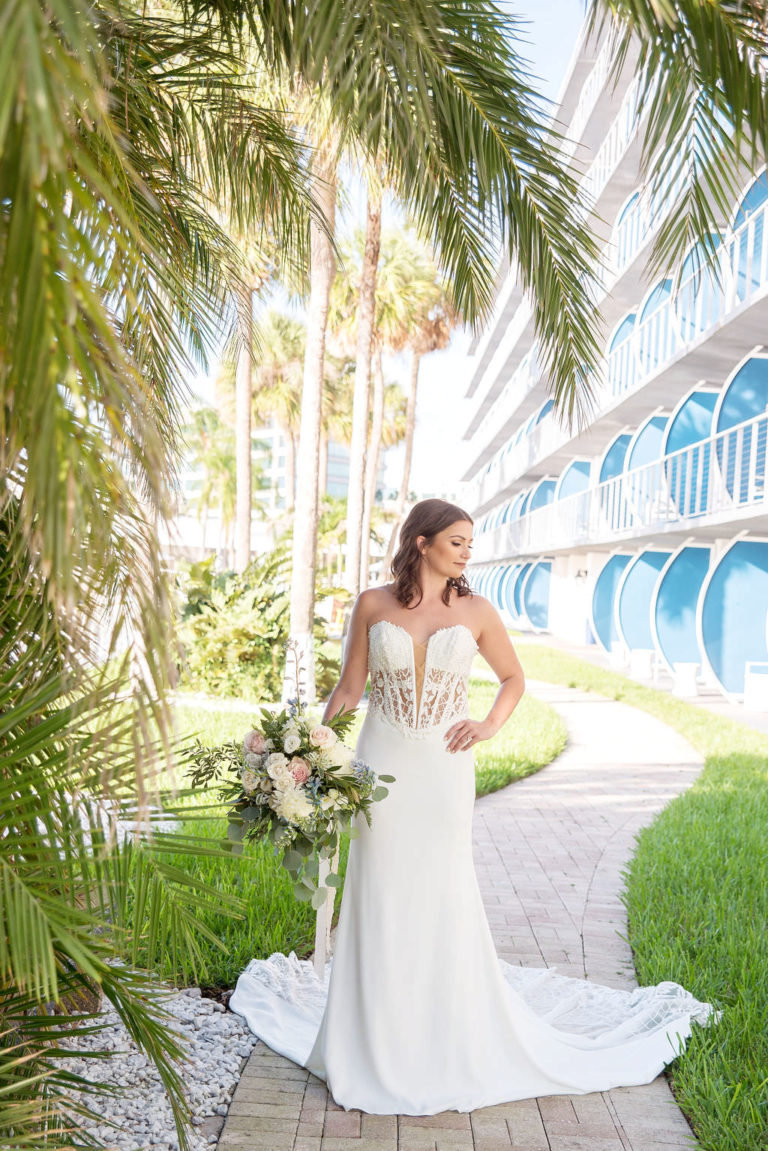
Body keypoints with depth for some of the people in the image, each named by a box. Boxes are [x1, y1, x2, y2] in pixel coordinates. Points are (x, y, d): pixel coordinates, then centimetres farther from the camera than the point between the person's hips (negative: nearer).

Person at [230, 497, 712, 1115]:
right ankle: (379, 1037, 24)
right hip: (382, 763, 0)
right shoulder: (373, 605, 0)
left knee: (443, 893, 5)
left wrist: (490, 724, -4)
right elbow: (350, 685, 4)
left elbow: (514, 678, 13)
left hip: (444, 768, 0)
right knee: (380, 894, 7)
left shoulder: (476, 611, 1)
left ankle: (453, 1044, 25)